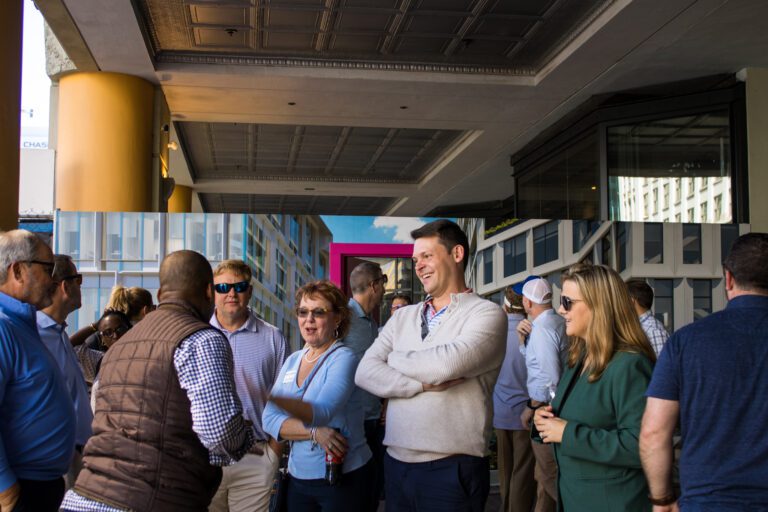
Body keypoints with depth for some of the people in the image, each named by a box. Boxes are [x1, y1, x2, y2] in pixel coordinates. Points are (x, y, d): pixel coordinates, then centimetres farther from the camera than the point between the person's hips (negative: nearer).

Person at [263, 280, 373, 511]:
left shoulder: (343, 359, -12)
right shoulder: (292, 361, 7)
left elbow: (321, 412, -29)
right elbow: (270, 420, -2)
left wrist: (273, 399, -45)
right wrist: (314, 432, -19)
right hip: (298, 477, 5)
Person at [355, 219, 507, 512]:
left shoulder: (486, 314, -6)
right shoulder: (403, 317, 12)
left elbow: (446, 364, -22)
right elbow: (365, 373, 0)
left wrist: (395, 358, -4)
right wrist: (423, 384, -15)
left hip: (451, 469, -5)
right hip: (396, 464, 5)